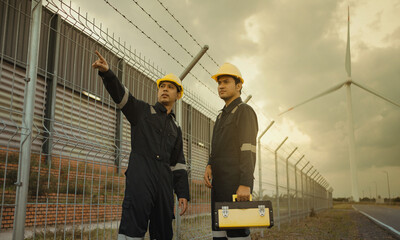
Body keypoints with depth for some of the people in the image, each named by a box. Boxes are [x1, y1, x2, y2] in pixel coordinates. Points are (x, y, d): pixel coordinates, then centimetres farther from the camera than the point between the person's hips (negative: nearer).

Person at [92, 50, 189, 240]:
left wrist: (183, 194, 10)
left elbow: (178, 164, 19)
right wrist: (107, 73, -25)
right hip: (140, 175, -4)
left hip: (164, 180, 5)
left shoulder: (175, 128, 23)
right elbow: (119, 94, -5)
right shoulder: (142, 110, 13)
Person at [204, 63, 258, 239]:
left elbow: (248, 149, -15)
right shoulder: (222, 116, 23)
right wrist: (209, 167, 1)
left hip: (237, 184, -9)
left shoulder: (245, 111, -5)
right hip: (220, 184, 9)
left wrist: (245, 185, -24)